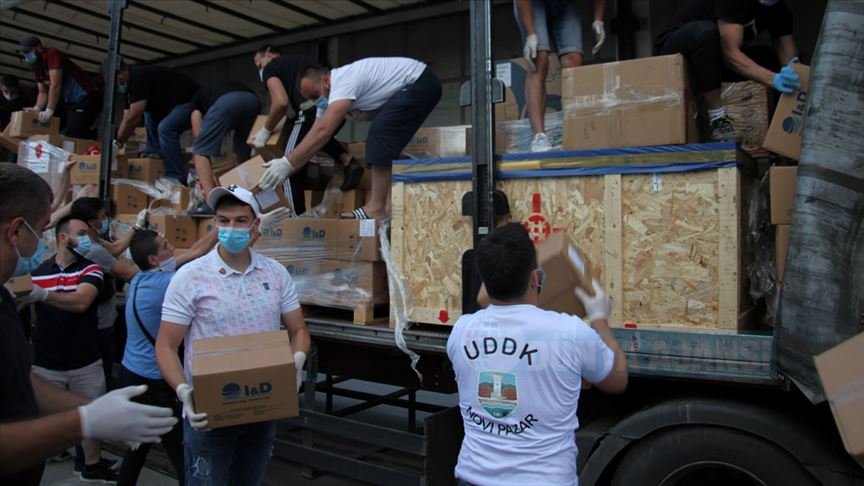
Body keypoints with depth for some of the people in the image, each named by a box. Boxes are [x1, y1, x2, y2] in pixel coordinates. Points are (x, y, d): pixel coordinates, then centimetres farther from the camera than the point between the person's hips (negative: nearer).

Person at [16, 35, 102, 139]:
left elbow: (55, 86, -23)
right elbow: (43, 92, 15)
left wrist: (49, 110, -26)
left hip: (86, 99, -10)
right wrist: (36, 109, -4)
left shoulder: (52, 55, -14)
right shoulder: (37, 67, 15)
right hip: (70, 102, 10)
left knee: (70, 135, -23)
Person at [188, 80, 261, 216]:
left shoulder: (198, 97, 34)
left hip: (226, 102, -4)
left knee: (200, 152, 6)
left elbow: (197, 132, 22)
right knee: (242, 153, 24)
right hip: (253, 100, 5)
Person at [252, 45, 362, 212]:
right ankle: (348, 162, 12)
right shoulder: (299, 61, 36)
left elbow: (281, 102, -3)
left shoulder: (270, 68, 15)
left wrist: (266, 130, 11)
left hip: (313, 108, -7)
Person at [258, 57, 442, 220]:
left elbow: (323, 132, -34)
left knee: (380, 134, -19)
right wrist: (288, 165, -3)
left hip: (421, 83, -10)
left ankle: (377, 207, -19)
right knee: (383, 140, 7)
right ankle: (389, 204, 4)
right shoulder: (327, 95, 6)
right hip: (411, 88, 10)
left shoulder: (343, 82, -25)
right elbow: (315, 133, 4)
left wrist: (287, 163, -33)